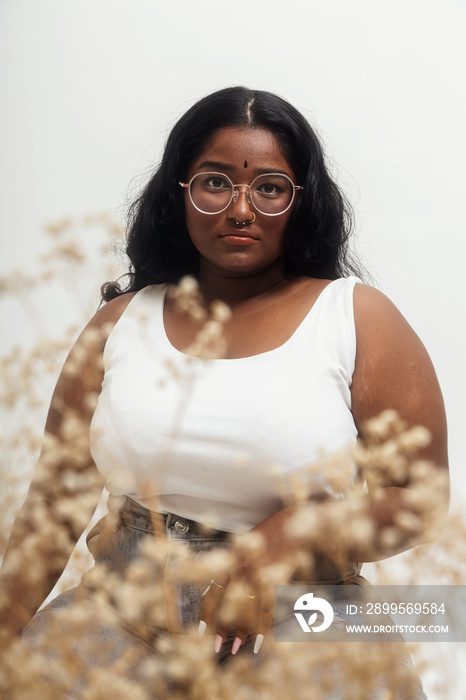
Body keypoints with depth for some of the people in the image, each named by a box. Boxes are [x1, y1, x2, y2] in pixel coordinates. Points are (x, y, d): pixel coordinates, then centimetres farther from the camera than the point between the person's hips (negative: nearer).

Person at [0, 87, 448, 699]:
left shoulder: (359, 319, 1)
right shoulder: (121, 322, 8)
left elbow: (417, 495, -2)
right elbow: (55, 499, 8)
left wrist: (278, 543, -17)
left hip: (298, 626, -2)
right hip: (127, 619, 3)